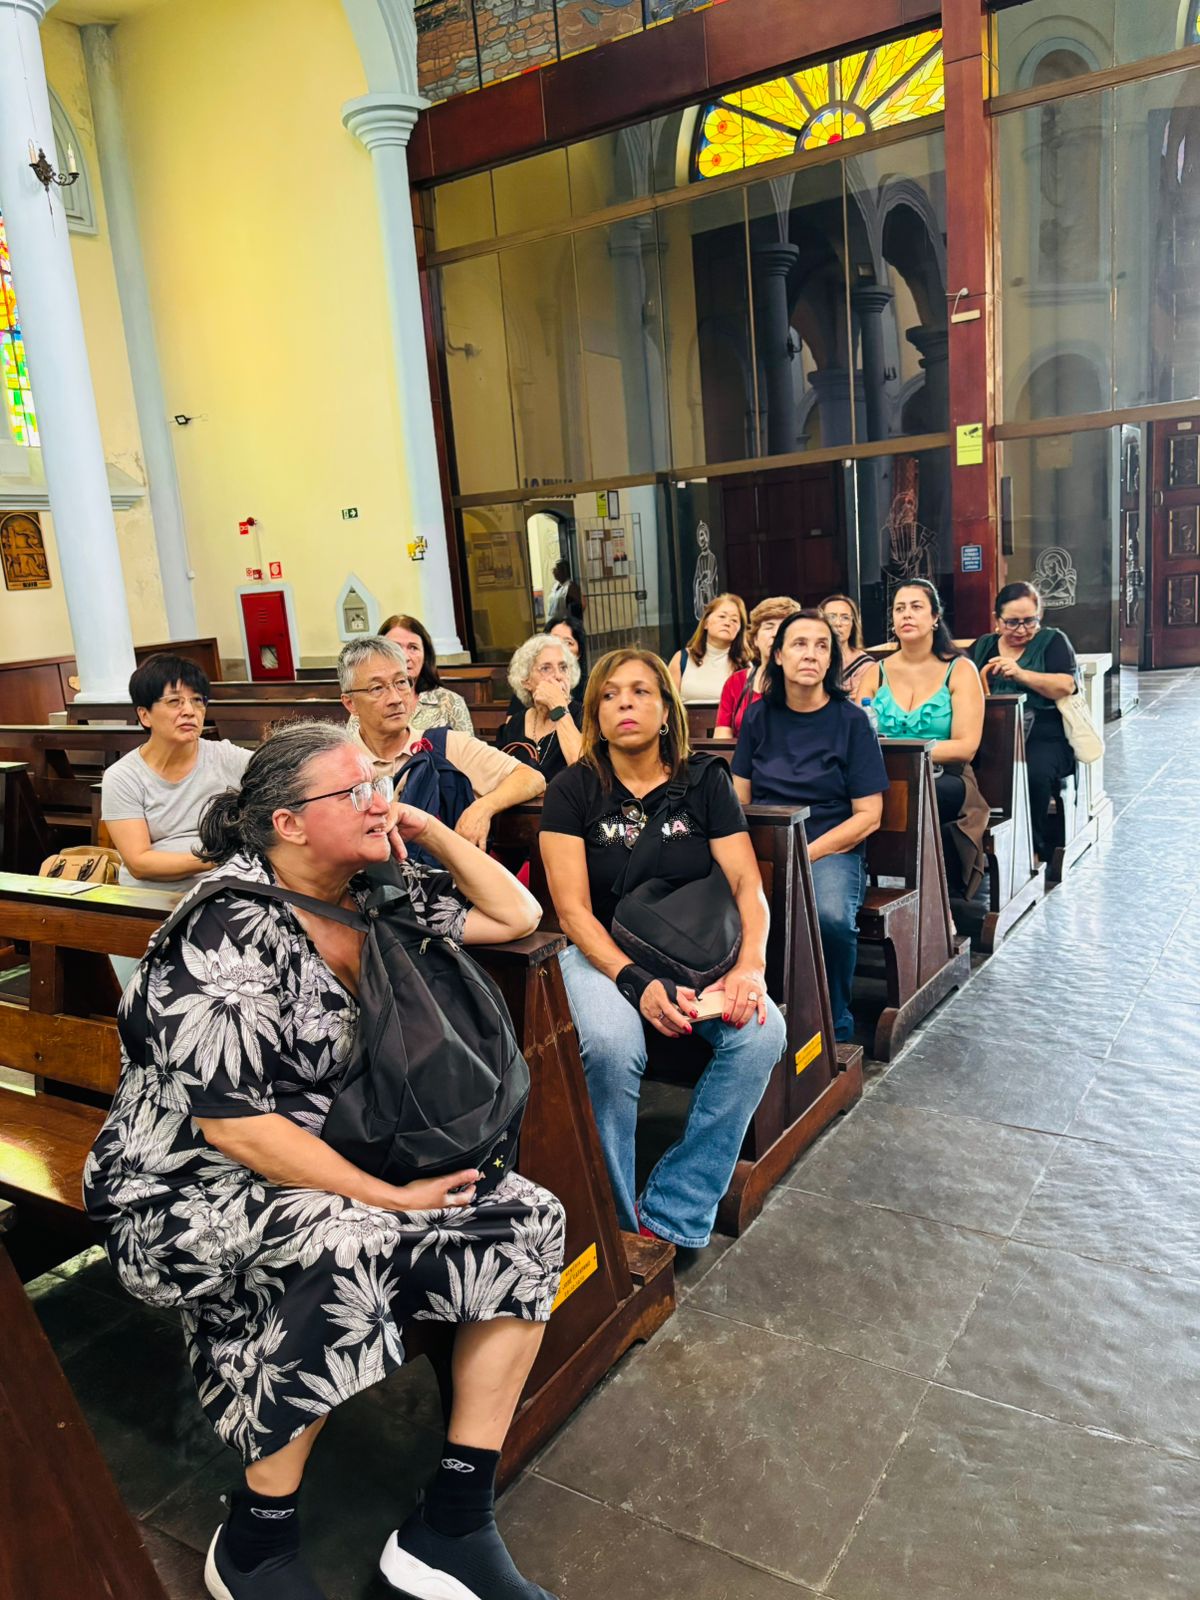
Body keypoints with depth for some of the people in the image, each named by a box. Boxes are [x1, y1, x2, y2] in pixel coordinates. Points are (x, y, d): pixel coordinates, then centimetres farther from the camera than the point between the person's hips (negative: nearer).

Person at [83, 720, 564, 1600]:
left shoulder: (378, 891, 2)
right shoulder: (229, 929, -20)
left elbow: (516, 915, 9)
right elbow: (233, 1127, -24)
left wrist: (431, 830, -3)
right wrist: (391, 1197, -23)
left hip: (344, 1165, 8)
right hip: (187, 1191, -7)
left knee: (527, 1224, -9)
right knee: (338, 1252, -38)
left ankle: (452, 1527, -1)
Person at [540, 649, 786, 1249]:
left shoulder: (705, 781, 3)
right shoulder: (573, 791, -3)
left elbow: (747, 883, -2)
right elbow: (573, 911, -10)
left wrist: (749, 965, -22)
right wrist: (638, 984, -25)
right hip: (604, 952, -2)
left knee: (762, 1032, -25)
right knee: (613, 1046, -34)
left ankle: (670, 1214, -14)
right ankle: (617, 1223, -11)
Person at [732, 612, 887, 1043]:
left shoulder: (850, 721, 2)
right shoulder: (759, 717, 11)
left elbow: (868, 816, -1)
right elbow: (739, 801, 11)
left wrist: (805, 855, -13)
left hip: (832, 849, -2)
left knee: (832, 917, -35)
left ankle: (836, 1027, -6)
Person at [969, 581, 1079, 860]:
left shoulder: (1052, 641, 12)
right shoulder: (982, 646, 22)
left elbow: (1066, 686, -4)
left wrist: (1021, 674, -14)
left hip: (1043, 736, -2)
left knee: (1034, 774, -36)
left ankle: (1035, 848, -17)